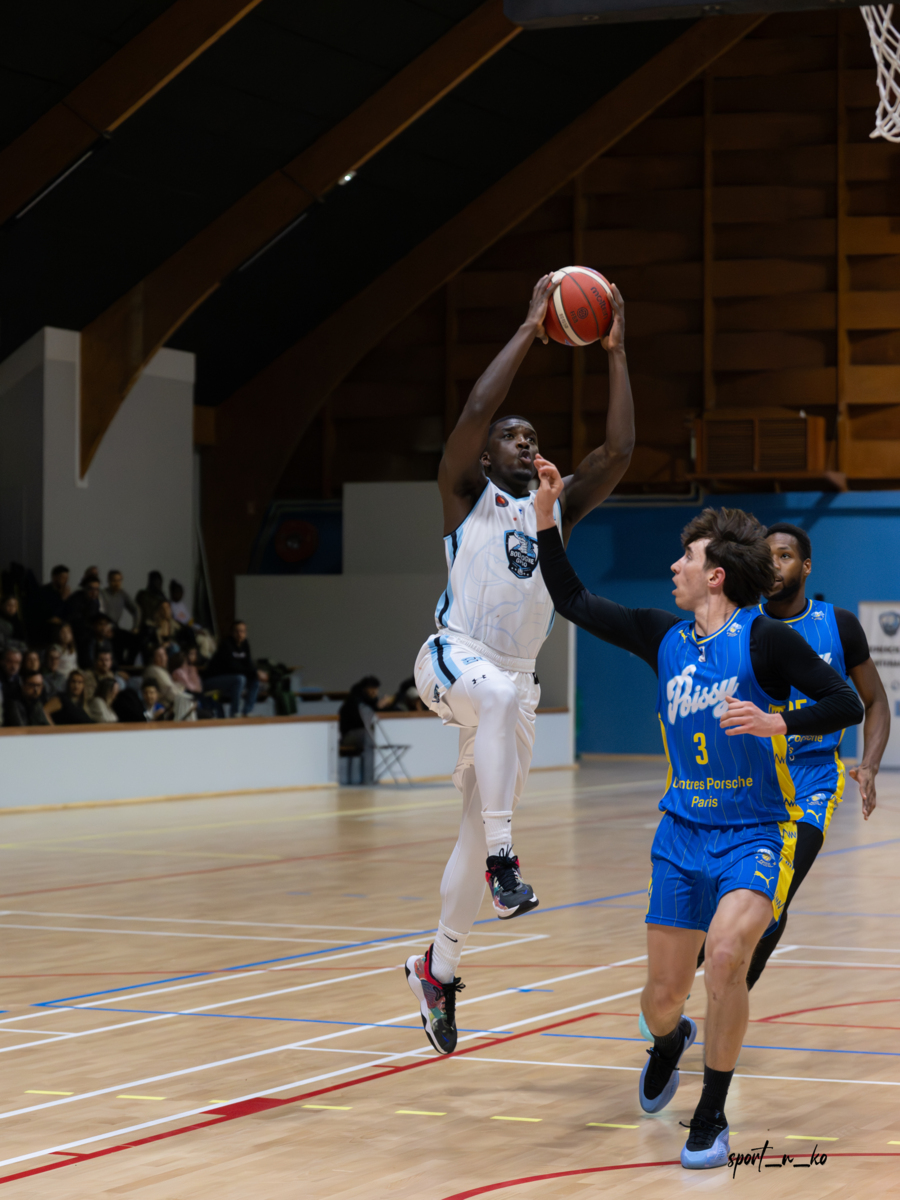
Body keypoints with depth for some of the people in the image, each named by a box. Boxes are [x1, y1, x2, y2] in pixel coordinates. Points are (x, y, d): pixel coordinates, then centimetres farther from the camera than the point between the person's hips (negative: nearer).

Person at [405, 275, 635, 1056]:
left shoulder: (557, 507, 14)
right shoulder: (468, 494, 2)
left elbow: (620, 450, 1)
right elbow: (476, 410, -16)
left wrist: (616, 353, -2)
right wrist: (530, 330, -12)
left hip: (513, 681, 5)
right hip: (453, 659, -5)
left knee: (478, 833, 7)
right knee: (501, 694, -41)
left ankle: (438, 970, 24)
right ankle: (503, 861, -40)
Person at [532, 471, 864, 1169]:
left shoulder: (765, 639, -11)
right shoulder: (664, 637, 5)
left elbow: (847, 704, -12)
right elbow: (574, 601, 11)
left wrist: (780, 724, -28)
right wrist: (546, 514, 5)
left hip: (754, 834, -5)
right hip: (682, 832, 5)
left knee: (726, 951, -29)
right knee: (662, 998, 5)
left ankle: (712, 1118, -12)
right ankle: (669, 1043, 45)